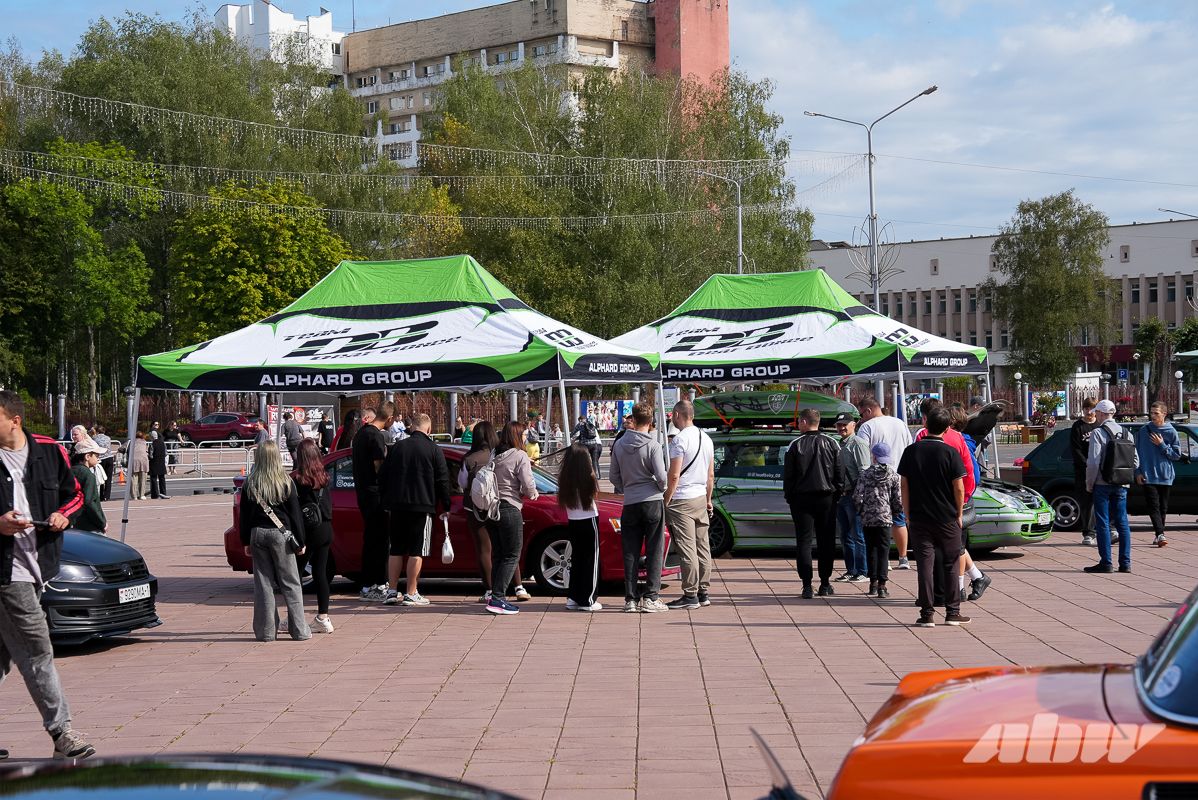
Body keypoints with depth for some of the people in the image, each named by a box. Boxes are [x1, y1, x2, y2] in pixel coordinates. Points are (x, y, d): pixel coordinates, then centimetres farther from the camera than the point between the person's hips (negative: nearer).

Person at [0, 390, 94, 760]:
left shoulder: (49, 452, 6)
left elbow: (73, 493, 19)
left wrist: (63, 515, -1)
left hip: (38, 566, 5)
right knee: (35, 651, -9)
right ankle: (61, 733, -6)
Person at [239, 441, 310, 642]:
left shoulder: (249, 484, 1)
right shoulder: (286, 482, -6)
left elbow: (244, 515, 5)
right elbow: (295, 513, -2)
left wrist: (246, 542, 13)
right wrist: (300, 542, 4)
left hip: (257, 534, 2)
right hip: (281, 534, -2)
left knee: (263, 584, 6)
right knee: (290, 584, 3)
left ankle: (266, 630, 7)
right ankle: (299, 630, 3)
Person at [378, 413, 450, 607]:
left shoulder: (397, 446, 7)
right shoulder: (433, 449, -4)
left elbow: (382, 476, 10)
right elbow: (442, 480, -3)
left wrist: (387, 500, 20)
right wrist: (445, 507, 6)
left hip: (397, 506, 4)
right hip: (422, 506, -4)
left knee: (396, 550, 11)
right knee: (416, 551, -1)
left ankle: (392, 591, 11)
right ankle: (411, 594, -3)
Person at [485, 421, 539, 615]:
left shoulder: (494, 456, 11)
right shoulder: (520, 456, -7)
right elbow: (528, 486, -14)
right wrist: (533, 494, 8)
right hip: (509, 509, -7)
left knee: (498, 555, 14)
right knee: (512, 555, -3)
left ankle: (495, 596, 13)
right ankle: (497, 598, -11)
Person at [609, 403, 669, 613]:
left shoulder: (619, 446, 4)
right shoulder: (652, 445, -8)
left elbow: (614, 477, 9)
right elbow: (661, 475, -12)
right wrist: (662, 489, 8)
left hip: (630, 504, 3)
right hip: (653, 501, -3)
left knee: (630, 553, 7)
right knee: (654, 551, 2)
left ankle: (630, 599, 5)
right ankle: (650, 598, -1)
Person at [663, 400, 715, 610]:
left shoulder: (680, 439, -14)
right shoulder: (706, 439, 11)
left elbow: (674, 476, -17)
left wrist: (666, 501, -11)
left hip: (681, 501, -8)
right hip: (701, 498, 8)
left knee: (686, 549, -6)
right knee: (703, 547, 11)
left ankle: (690, 595, -6)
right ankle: (704, 593, 15)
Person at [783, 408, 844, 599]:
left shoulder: (795, 445, -5)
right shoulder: (831, 444, 2)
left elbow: (788, 475, -4)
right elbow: (840, 473, 4)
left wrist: (789, 496, 6)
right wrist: (837, 494, 11)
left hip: (802, 498, -2)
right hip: (826, 498, 2)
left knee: (804, 542, 1)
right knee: (826, 541, 9)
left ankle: (807, 586, -6)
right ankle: (825, 585, 10)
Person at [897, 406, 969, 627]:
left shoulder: (911, 451, -1)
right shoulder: (951, 452, -7)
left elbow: (904, 485, 2)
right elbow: (959, 487, -7)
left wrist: (907, 514, 9)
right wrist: (959, 514, 5)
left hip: (919, 518, 1)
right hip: (947, 518, -1)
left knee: (925, 564, 3)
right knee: (950, 565, 10)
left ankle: (927, 613, 0)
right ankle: (953, 612, 12)